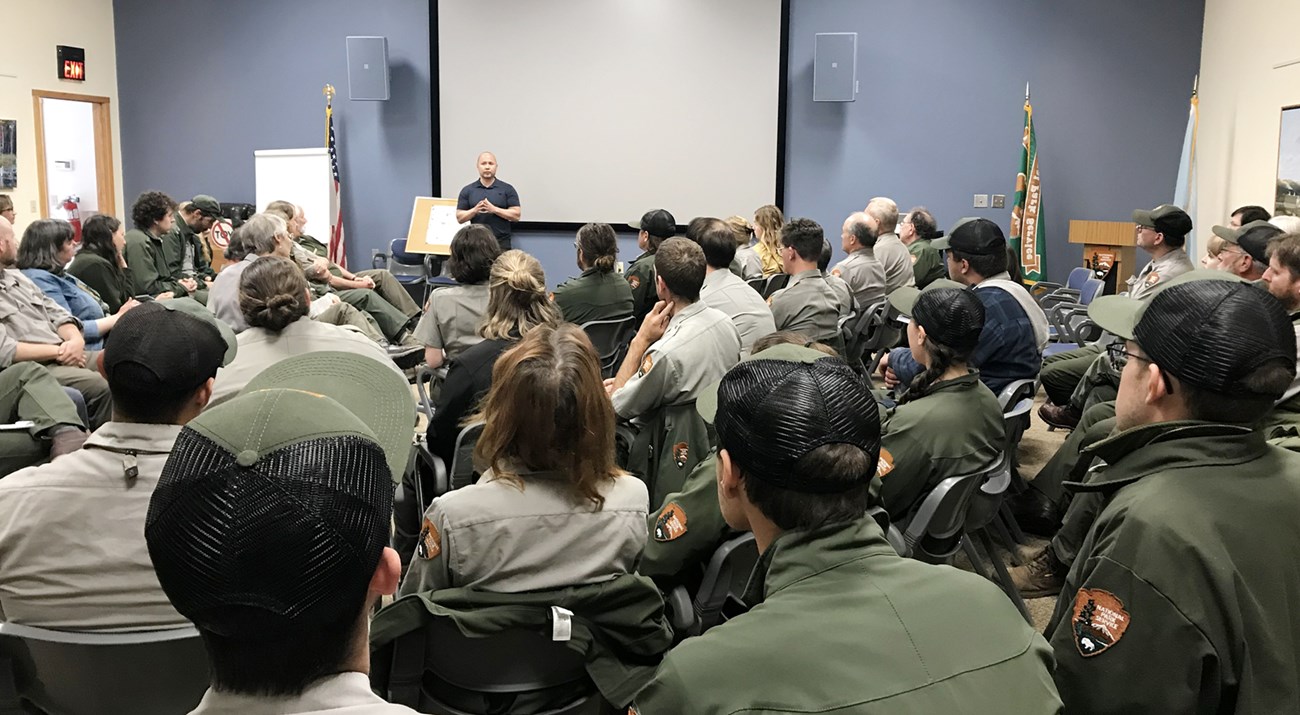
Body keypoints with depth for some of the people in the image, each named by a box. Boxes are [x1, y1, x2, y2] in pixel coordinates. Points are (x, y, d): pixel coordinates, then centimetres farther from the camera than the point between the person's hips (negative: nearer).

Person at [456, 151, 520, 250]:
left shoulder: (507, 189, 5)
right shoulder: (467, 191, 9)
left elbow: (516, 215, -1)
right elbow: (459, 218, 7)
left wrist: (494, 209, -12)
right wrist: (474, 210, -12)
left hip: (501, 243, -1)